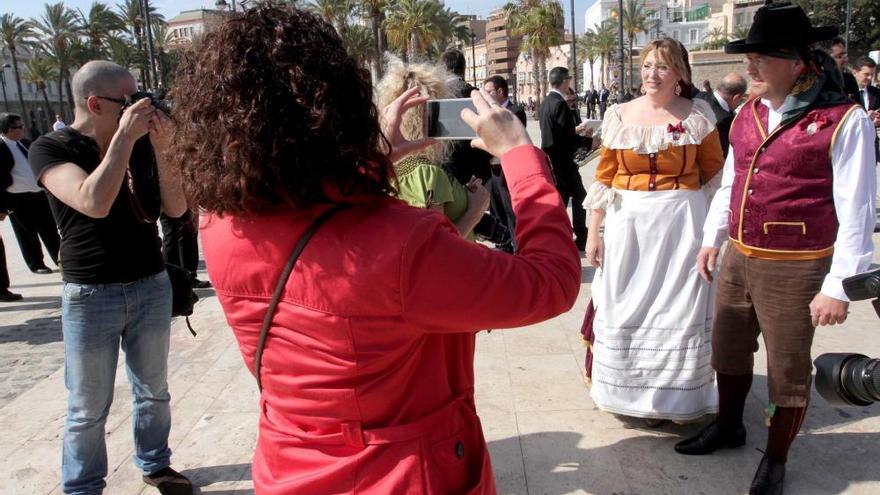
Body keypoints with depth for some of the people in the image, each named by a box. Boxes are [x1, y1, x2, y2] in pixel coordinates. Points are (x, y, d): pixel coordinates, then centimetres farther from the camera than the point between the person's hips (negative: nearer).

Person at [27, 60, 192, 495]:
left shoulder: (140, 145, 2)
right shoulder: (50, 148, -11)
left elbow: (176, 208, -3)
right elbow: (94, 203, -29)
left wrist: (160, 149, -15)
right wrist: (124, 138, -25)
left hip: (152, 287, 4)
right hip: (90, 296, -4)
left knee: (153, 391, 17)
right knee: (88, 408, 7)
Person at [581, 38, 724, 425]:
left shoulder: (697, 115, -1)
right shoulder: (620, 116, 3)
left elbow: (713, 170, 8)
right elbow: (603, 178, 3)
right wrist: (593, 232, 1)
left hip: (681, 223, -1)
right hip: (628, 223, 2)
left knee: (676, 310, 4)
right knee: (624, 310, 7)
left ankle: (667, 396, 22)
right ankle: (626, 390, 26)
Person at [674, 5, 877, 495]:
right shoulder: (748, 113, 5)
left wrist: (838, 286, -15)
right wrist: (712, 238, 16)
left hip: (795, 270, -6)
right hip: (737, 260, 6)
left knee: (788, 371, 11)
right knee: (728, 352, 21)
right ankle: (728, 426, 46)